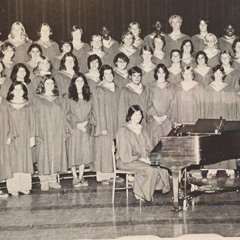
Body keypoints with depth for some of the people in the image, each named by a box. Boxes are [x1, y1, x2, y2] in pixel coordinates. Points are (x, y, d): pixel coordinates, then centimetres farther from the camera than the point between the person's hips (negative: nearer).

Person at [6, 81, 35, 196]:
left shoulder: (29, 105, 8)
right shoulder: (7, 105, 5)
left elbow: (32, 122, 7)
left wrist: (32, 137, 0)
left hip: (25, 137, 1)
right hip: (12, 138, -1)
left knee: (25, 160, 2)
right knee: (13, 161, -3)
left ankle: (25, 186, 7)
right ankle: (13, 187, -1)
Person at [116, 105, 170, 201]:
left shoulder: (141, 129, 14)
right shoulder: (123, 130, -8)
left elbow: (148, 147, 16)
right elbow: (125, 154, -14)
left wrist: (147, 156, -5)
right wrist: (140, 158, -18)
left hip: (142, 159, 7)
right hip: (127, 161, -7)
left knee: (161, 167, -19)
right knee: (150, 169, -30)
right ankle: (140, 193, -11)